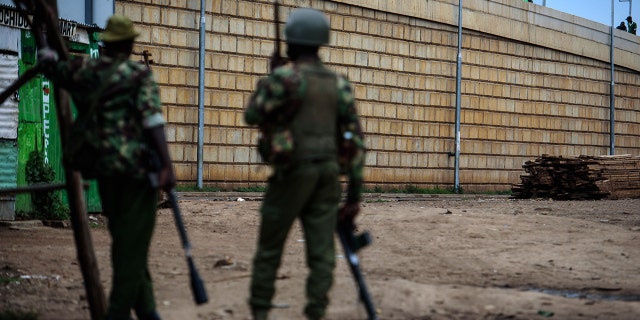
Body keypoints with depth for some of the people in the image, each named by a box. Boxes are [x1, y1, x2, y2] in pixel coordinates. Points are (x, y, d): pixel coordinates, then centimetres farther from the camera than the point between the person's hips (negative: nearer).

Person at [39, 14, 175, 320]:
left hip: (104, 168, 6)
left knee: (123, 240, 17)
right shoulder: (139, 74, -5)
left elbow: (50, 64, 28)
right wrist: (167, 166, -20)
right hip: (137, 167, -6)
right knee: (133, 242, -2)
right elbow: (152, 120, -17)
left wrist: (47, 53, 53)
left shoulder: (85, 69, 10)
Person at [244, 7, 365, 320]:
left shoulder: (285, 77, -9)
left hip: (293, 171, -4)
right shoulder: (339, 84, 9)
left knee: (269, 248, 8)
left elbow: (252, 115, 2)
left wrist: (269, 79, 13)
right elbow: (355, 141, 7)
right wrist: (354, 194, 10)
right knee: (321, 252, 3)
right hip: (327, 173, 4)